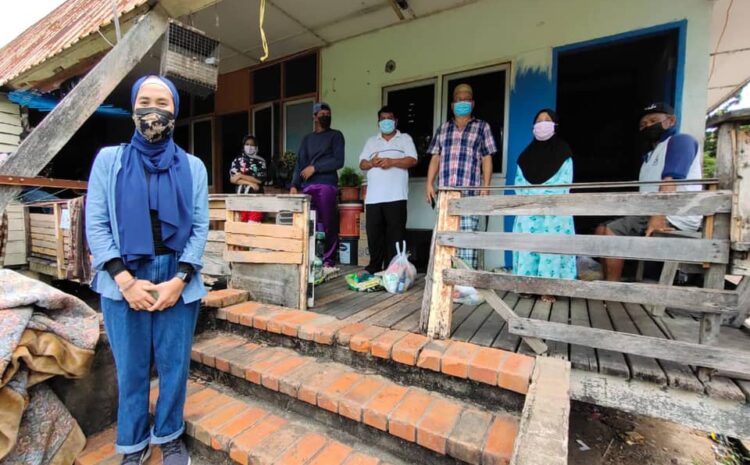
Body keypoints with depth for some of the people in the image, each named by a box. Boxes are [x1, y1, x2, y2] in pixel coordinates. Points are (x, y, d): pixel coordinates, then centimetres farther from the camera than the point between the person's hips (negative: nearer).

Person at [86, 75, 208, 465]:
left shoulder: (192, 166, 5)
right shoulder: (109, 159, 5)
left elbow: (200, 227, 0)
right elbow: (95, 224, -1)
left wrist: (179, 279, -10)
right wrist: (125, 280, -11)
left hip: (178, 280, 0)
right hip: (124, 281, 0)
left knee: (174, 365, 10)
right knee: (131, 369, 11)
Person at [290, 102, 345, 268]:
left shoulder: (335, 135, 10)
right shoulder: (307, 139, 21)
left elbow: (338, 161, -2)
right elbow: (300, 163, 13)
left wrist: (315, 167, -6)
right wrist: (294, 185, 0)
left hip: (327, 184, -4)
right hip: (308, 186, 4)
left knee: (328, 223, -5)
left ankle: (328, 260, 0)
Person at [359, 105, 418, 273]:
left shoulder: (405, 139, 13)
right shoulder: (371, 141, 23)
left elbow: (412, 160, -1)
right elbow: (362, 164, 15)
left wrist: (391, 161, -14)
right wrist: (372, 163, -7)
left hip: (395, 196, -3)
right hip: (373, 197, 3)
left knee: (395, 232, -3)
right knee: (374, 233, 4)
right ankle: (374, 267, 16)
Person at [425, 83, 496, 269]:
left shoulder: (482, 127, 14)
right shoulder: (443, 128, 21)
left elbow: (487, 159, 7)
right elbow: (435, 158, 16)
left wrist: (486, 186, -4)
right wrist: (429, 184, 6)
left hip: (470, 192, -3)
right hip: (445, 191, 3)